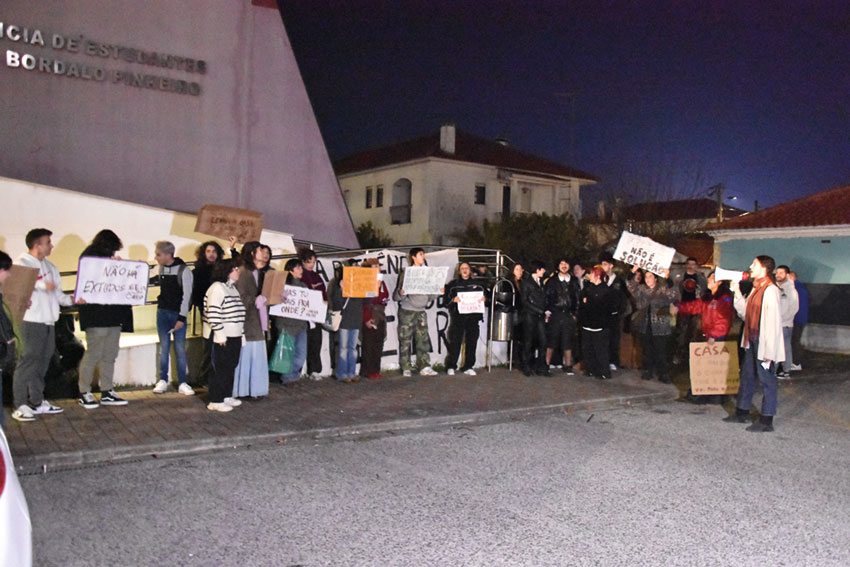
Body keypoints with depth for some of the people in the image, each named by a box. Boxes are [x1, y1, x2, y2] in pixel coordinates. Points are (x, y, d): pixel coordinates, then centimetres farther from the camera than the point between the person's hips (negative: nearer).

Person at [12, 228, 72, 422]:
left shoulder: (49, 266, 19)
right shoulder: (22, 263, -6)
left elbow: (56, 292, 21)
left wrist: (71, 300, 6)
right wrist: (42, 285, -25)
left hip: (48, 321, 8)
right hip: (32, 321, -8)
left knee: (42, 362, 13)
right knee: (29, 361, -7)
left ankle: (37, 402, 22)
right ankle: (20, 406, -2)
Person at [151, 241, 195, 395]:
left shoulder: (183, 270, -11)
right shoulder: (161, 268, 5)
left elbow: (187, 295, -12)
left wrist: (182, 317, -14)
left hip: (178, 314, -4)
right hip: (162, 312, 4)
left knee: (180, 349, 0)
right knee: (164, 347, 7)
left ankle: (182, 383, 6)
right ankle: (163, 380, 15)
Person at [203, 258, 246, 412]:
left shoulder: (232, 287, 15)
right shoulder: (217, 288, -16)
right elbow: (212, 314, -22)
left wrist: (241, 334, 18)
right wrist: (220, 334, -22)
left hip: (233, 336, 9)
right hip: (221, 338, -9)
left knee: (231, 367, 15)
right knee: (219, 369, -2)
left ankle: (227, 396, 27)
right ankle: (215, 401, 6)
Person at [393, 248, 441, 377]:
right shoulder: (405, 273, -4)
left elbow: (429, 296, 16)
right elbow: (396, 297, -7)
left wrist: (439, 292, -1)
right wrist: (401, 293, -27)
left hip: (421, 311, 5)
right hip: (407, 311, -5)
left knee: (423, 339, 2)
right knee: (405, 340, -1)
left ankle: (425, 367, 4)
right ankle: (406, 369, 5)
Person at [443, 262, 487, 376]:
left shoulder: (478, 283, 15)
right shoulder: (452, 284, 10)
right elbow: (445, 300, 5)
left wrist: (484, 298, -7)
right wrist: (453, 300, -15)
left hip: (473, 317, 2)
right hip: (457, 316, -2)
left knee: (471, 343, 2)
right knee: (455, 342, -5)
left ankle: (468, 367, 12)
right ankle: (451, 367, 4)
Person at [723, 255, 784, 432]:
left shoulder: (770, 290, -18)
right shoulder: (756, 289, 12)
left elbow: (773, 322, -20)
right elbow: (746, 313, 15)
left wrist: (769, 351, -21)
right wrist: (737, 293, 7)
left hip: (764, 343, -10)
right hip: (752, 341, 10)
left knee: (766, 379, 0)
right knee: (747, 376, 17)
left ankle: (766, 421, 9)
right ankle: (742, 413, 29)